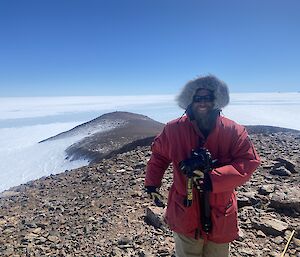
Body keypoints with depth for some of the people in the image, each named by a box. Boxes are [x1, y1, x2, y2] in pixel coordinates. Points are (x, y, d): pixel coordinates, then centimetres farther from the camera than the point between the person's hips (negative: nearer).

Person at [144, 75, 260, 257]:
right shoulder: (174, 129, -9)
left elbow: (249, 163, -18)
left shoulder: (235, 132, -11)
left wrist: (212, 178, -28)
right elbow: (159, 156, 4)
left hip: (220, 220, 1)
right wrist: (152, 185, 4)